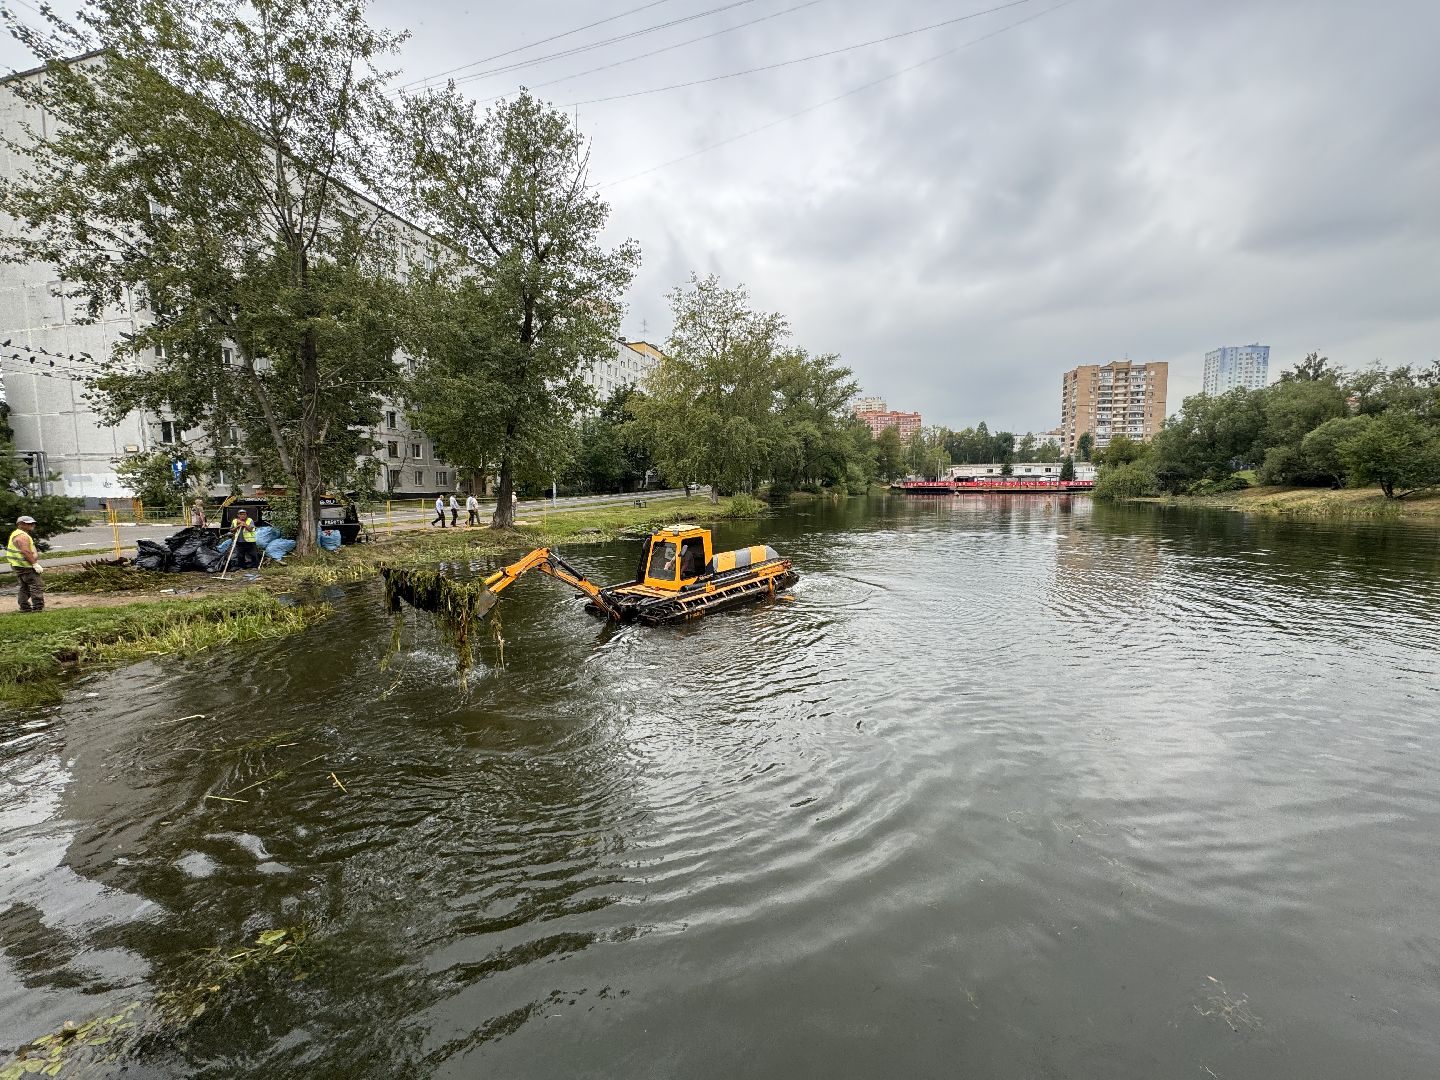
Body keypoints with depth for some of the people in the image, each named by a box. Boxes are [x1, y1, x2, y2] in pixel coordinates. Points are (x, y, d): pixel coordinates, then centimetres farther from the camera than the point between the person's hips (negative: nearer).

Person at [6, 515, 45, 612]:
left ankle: (24, 607, 23)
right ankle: (39, 607, -15)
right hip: (25, 566, -11)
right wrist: (35, 564, -26)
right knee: (37, 585, -12)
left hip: (19, 565, 11)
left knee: (25, 587, 17)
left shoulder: (16, 534, 19)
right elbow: (25, 552, -26)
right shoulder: (22, 536, -17)